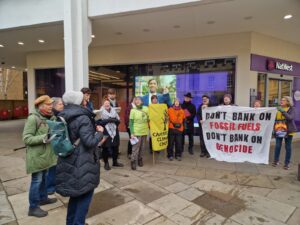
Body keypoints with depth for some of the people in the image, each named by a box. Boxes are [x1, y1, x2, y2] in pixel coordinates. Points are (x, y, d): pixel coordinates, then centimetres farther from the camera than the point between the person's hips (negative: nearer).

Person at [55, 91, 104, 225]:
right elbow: (89, 142, -24)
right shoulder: (83, 118, -20)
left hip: (69, 161, 9)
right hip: (83, 164, -8)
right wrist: (99, 133, -6)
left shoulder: (64, 117, 6)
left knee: (76, 192, 23)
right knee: (85, 194, 9)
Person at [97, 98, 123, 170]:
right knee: (105, 148, 1)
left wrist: (113, 120, -12)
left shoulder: (113, 111, 11)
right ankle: (106, 163, 18)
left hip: (114, 132, 4)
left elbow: (118, 120, 6)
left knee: (115, 147, 10)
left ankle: (115, 162, 27)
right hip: (105, 133, -4)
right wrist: (107, 120, -19)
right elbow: (98, 122, -14)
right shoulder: (101, 112, -3)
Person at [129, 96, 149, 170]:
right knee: (135, 148, -3)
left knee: (142, 147, 13)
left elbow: (149, 119, 10)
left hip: (145, 132, 3)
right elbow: (131, 123, -6)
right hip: (136, 132, -3)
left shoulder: (146, 109, 3)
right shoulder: (133, 110, -5)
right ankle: (133, 162, 7)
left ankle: (140, 159, 29)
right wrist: (132, 133, -12)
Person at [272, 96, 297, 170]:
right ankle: (276, 161, 18)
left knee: (288, 147, 6)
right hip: (279, 130, 2)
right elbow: (275, 118, 10)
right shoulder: (278, 109, 5)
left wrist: (283, 111, -26)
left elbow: (290, 118, -20)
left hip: (288, 130, -2)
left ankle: (287, 163, 16)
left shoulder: (291, 109, -4)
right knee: (277, 146, 3)